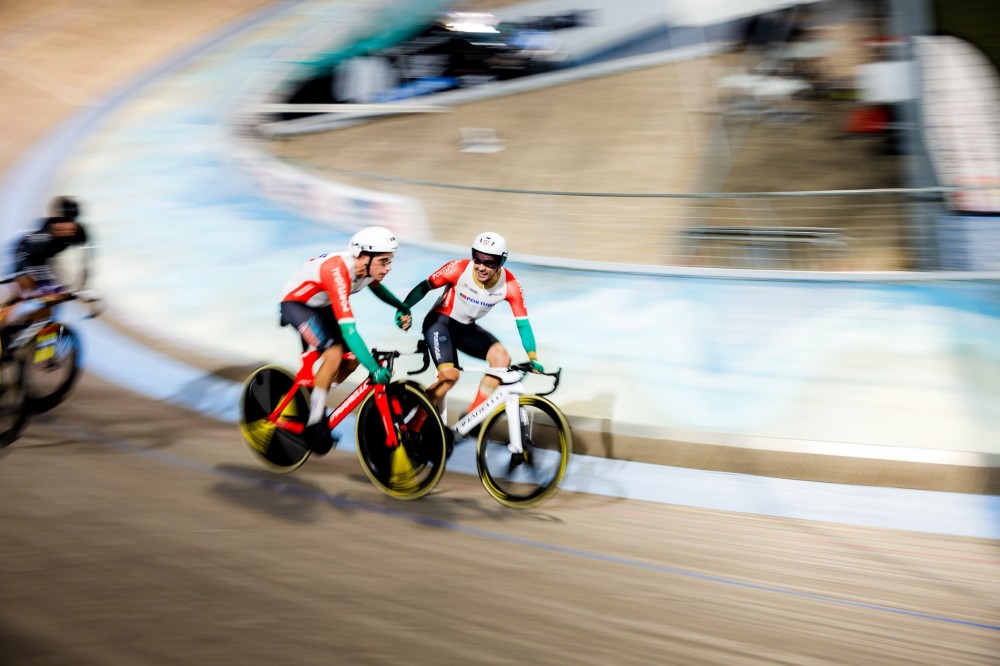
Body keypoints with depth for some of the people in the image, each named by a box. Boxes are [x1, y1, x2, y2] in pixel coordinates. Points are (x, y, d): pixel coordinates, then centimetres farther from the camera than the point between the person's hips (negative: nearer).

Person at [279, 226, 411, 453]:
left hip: (322, 305, 8)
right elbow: (348, 329, -44)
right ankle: (314, 423, -16)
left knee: (352, 359, -4)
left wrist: (402, 307, -3)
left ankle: (313, 401, 17)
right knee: (334, 354, -27)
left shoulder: (368, 268, -15)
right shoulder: (338, 271, -39)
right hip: (296, 304, -8)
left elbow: (375, 286, 13)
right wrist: (374, 369, -49)